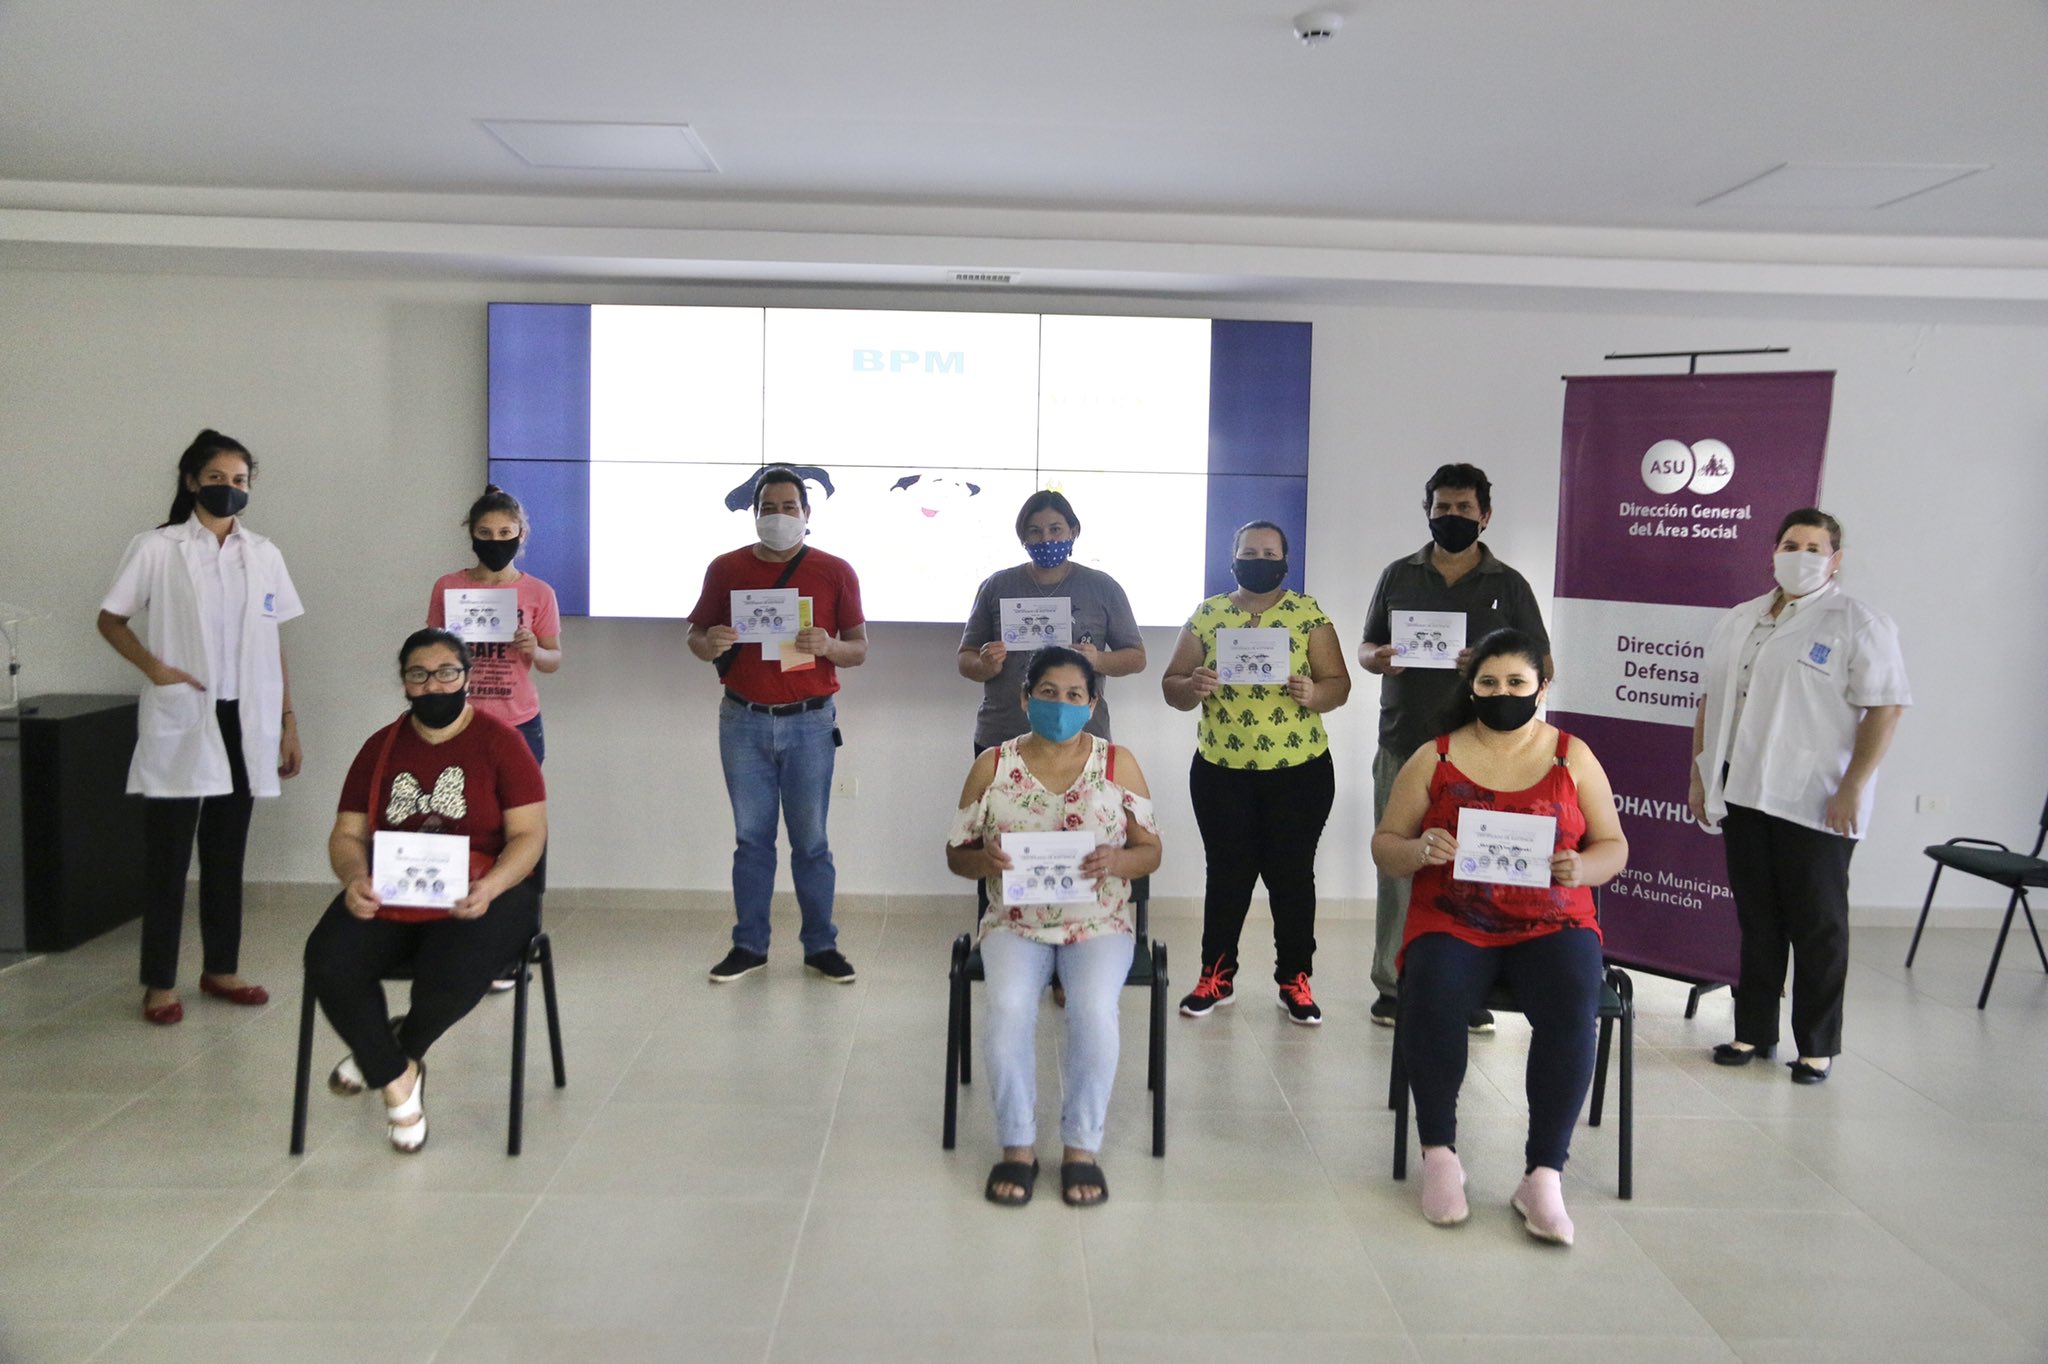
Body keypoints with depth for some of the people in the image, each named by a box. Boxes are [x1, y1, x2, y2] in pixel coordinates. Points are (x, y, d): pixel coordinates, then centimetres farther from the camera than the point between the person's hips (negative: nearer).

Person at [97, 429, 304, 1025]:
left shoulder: (264, 554, 8)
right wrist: (155, 668, -13)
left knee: (227, 853, 12)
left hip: (245, 724, 3)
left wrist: (288, 718, 8)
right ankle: (159, 982, 12)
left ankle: (221, 968, 22)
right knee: (168, 857, 2)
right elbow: (110, 620, 3)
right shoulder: (156, 549, -2)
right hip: (180, 724, -3)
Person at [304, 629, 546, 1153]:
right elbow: (347, 834, 9)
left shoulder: (501, 741, 1)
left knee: (454, 972, -33)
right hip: (387, 898, 4)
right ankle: (396, 1077, -2)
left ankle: (401, 1047, 5)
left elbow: (529, 834, -6)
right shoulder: (382, 747, 13)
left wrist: (488, 888, -24)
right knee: (328, 962, -25)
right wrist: (355, 880, -14)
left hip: (478, 897, -3)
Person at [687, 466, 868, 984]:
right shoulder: (726, 569, 5)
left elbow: (859, 650, 4)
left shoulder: (835, 572, 2)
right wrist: (711, 644, -13)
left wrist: (827, 646, -18)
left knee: (811, 839, 3)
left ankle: (821, 945, 14)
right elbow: (696, 638, 11)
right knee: (752, 838, 7)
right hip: (744, 721, 1)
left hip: (809, 722, -1)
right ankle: (749, 945, 16)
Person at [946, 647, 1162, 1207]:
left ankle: (1082, 1148, -10)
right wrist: (986, 859, -17)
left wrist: (1119, 861, -20)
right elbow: (955, 854, 7)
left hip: (1099, 924, 0)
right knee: (1009, 1007, -29)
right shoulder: (992, 766, 4)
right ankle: (1017, 1146, -11)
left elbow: (1151, 851, 4)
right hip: (1016, 924, 1)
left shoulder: (1118, 762, 3)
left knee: (1095, 1010, -29)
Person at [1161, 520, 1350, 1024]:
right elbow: (1171, 685, 4)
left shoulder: (1308, 614, 0)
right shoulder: (1206, 615, 3)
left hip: (1299, 771, -1)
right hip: (1221, 772, 1)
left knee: (1292, 875, 5)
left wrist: (1311, 692, -23)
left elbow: (1338, 684, -2)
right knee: (1227, 874, 7)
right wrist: (1193, 687, -18)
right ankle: (1216, 976, 20)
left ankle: (1295, 980, 17)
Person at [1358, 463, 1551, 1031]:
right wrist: (1378, 658, -9)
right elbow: (1366, 648, 15)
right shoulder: (1399, 575, 12)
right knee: (1399, 867, 3)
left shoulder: (1508, 585, 7)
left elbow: (1541, 665, 6)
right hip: (1403, 746, 1)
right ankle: (1392, 985, 12)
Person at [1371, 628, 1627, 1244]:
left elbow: (1613, 846, 12)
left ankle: (1544, 1175, -22)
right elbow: (1384, 845, 9)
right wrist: (1419, 852, -15)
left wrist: (1581, 867, -11)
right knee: (1431, 1003, -32)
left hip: (1551, 925, 1)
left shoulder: (1572, 757, 12)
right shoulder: (1434, 758, 9)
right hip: (1451, 924, 0)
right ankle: (1440, 1154, -15)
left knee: (1572, 1012, -31)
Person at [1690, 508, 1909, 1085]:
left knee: (1818, 926, 4)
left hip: (1814, 803, -5)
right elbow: (1711, 700, 18)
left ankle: (1817, 1046, 15)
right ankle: (1754, 1032, 22)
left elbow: (1885, 708, -11)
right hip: (1742, 794, 6)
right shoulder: (1739, 620, 15)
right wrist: (1698, 776, 12)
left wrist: (1852, 789, -17)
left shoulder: (1858, 623, -5)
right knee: (1756, 919, 12)